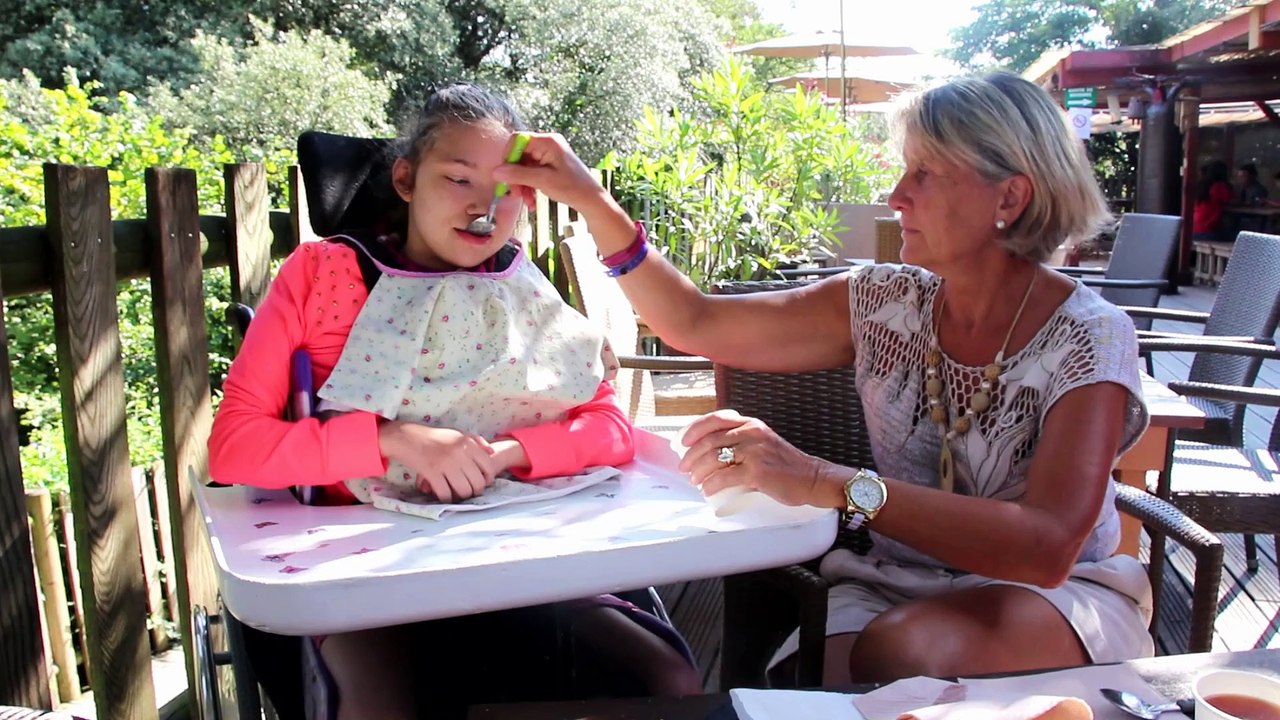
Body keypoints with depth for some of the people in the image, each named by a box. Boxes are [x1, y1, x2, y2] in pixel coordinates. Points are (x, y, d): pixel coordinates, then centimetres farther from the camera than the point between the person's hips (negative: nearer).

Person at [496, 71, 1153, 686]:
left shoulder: (1091, 338, -14)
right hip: (892, 581, 3)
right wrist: (590, 199, -7)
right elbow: (696, 325, 2)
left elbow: (1047, 548, -29)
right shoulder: (885, 301, -1)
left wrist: (827, 484, -40)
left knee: (896, 650, -35)